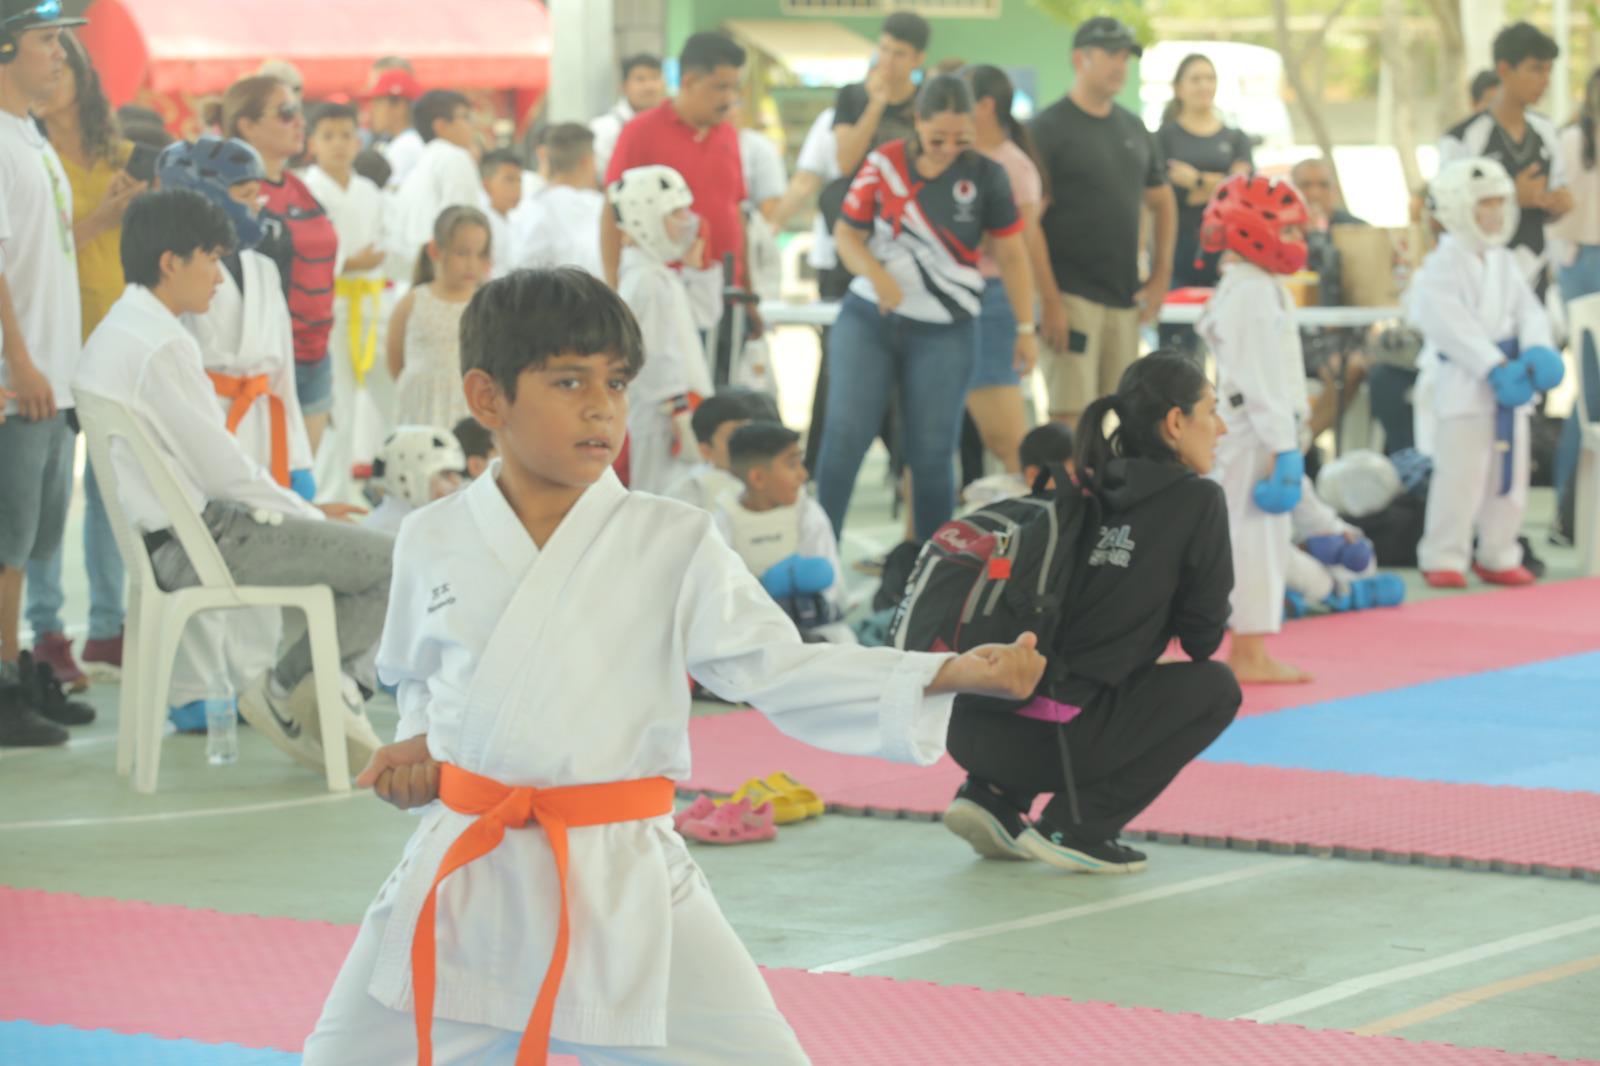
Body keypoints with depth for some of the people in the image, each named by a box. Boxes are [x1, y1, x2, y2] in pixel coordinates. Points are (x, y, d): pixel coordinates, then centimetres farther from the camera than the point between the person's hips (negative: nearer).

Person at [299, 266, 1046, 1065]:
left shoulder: (675, 546, -4)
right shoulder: (434, 542, 3)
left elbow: (781, 670, -10)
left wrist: (944, 676, -21)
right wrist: (421, 742, 1)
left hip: (622, 886, -2)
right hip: (465, 874, 2)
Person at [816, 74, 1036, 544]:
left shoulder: (985, 176, -1)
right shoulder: (884, 164, -1)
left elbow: (1011, 255, 5)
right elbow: (847, 233, 4)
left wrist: (1026, 329, 4)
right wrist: (874, 273, -16)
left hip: (943, 333, 0)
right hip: (869, 317, 0)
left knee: (932, 455, 2)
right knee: (844, 438, -8)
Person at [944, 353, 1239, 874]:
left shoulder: (1083, 496, 18)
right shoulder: (1197, 501, 0)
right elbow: (1203, 632, 7)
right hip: (1047, 741, -7)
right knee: (1216, 687, 14)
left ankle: (992, 796, 15)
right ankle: (1075, 826, 4)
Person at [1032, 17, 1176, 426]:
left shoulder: (1134, 129, 15)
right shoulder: (1049, 128, -6)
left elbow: (1163, 203, 26)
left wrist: (1160, 277, 13)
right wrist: (1047, 301, -17)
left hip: (1125, 298, 6)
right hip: (1072, 296, -6)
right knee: (1069, 415, -11)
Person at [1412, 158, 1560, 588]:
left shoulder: (1505, 263, 13)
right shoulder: (1443, 266, -11)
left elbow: (1527, 311, 10)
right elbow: (1451, 325, -19)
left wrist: (1537, 351, -11)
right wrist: (1495, 367, -24)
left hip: (1509, 388, 7)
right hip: (1462, 386, -7)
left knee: (1509, 478, 11)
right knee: (1459, 476, -8)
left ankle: (1497, 556, 22)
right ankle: (1442, 559, 2)